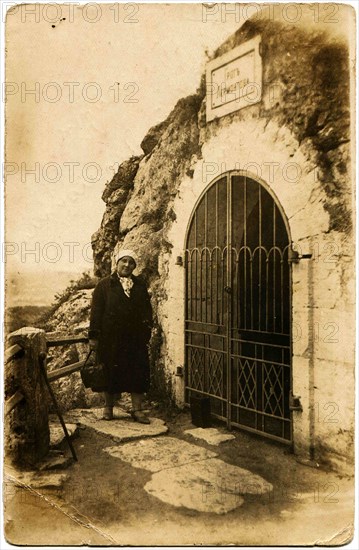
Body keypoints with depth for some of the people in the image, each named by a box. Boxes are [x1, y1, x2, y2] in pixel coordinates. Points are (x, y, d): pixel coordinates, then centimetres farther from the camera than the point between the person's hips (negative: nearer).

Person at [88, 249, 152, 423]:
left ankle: (137, 409, 15)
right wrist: (94, 336, -7)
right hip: (111, 338, -2)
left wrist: (146, 331, 2)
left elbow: (147, 310, 12)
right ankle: (108, 407, 25)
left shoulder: (140, 285, 13)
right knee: (111, 373, 7)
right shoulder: (104, 285, 2)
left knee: (138, 374, 3)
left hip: (135, 338, 3)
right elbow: (96, 311, -2)